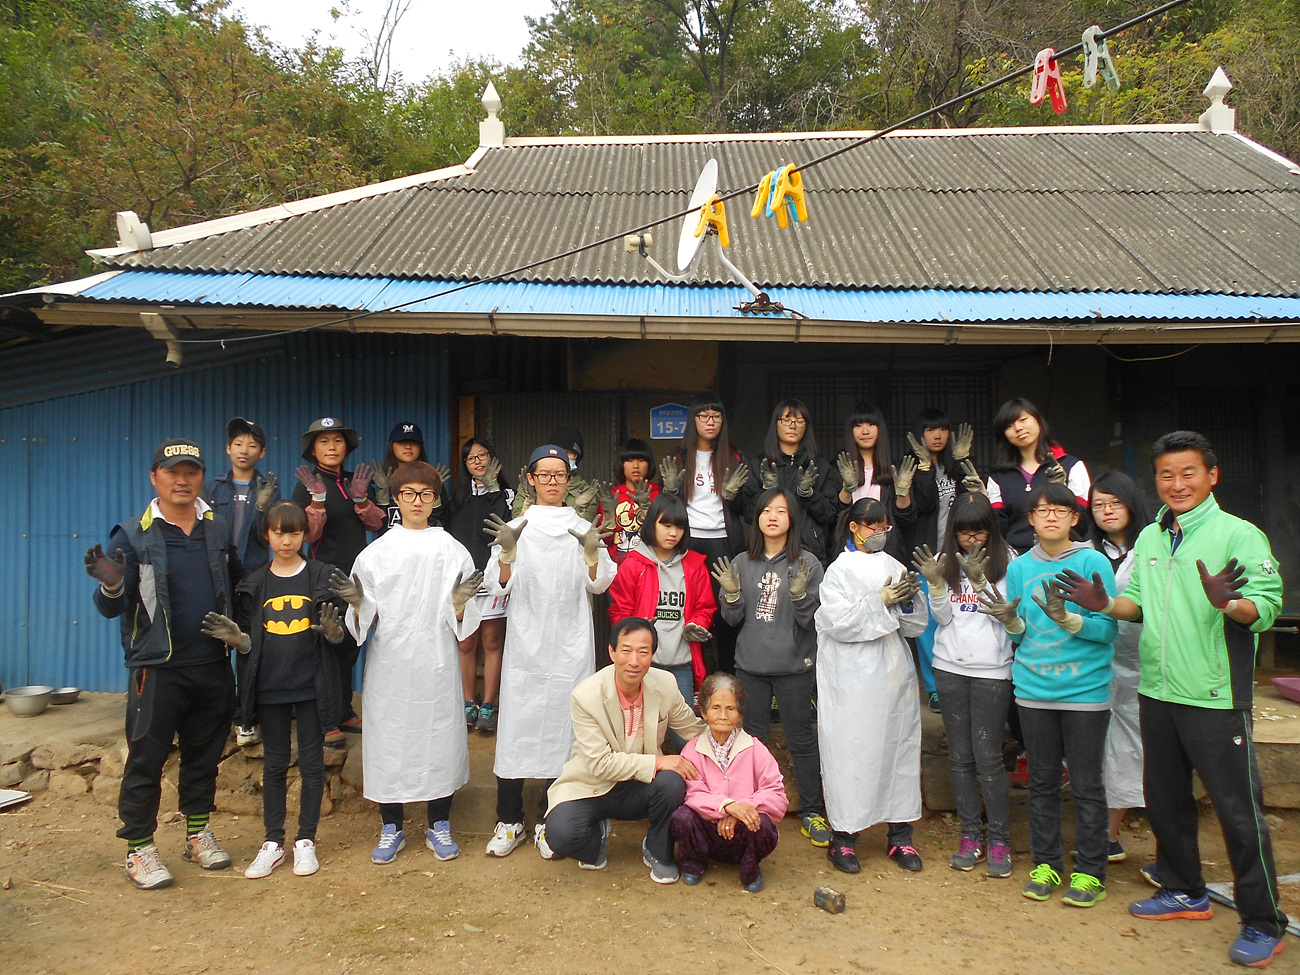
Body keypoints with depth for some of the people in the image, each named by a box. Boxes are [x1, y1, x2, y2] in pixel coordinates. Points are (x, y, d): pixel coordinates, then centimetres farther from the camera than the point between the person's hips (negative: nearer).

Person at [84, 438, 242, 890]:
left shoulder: (219, 529, 7)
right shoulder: (133, 535, -3)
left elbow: (239, 584, 17)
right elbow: (111, 608, -5)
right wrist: (111, 585, -24)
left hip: (214, 665, 4)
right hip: (158, 667, -3)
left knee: (204, 754, 15)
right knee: (146, 760, 3)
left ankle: (198, 831, 30)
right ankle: (139, 848, 17)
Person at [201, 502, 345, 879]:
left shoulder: (322, 576, -1)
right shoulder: (254, 584, 5)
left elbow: (339, 635, 0)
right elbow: (250, 642, 8)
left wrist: (332, 630, -22)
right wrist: (235, 636, -13)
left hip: (312, 685, -2)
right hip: (270, 687, 2)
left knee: (311, 762, 6)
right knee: (275, 765, 11)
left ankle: (306, 841, 17)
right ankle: (273, 842, 21)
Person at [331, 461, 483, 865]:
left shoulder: (453, 552, 5)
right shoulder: (375, 553, 6)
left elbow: (461, 622, 3)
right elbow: (365, 619, 6)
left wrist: (461, 601, -17)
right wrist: (356, 602, -14)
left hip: (437, 664, 0)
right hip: (389, 664, 1)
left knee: (440, 736, 4)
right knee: (388, 739, 4)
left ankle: (439, 825, 21)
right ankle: (391, 827, 23)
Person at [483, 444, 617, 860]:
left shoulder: (585, 529, 9)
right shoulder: (515, 527, 7)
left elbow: (599, 584, 2)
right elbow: (499, 586, 1)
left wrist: (592, 553, -15)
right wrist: (507, 552, -16)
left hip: (570, 644, 1)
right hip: (526, 642, 0)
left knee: (562, 726, 1)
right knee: (517, 724, -1)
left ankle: (550, 823, 13)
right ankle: (509, 820, 12)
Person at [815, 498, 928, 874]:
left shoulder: (894, 567, 11)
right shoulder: (839, 571, -2)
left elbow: (917, 624, 10)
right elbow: (840, 623, -15)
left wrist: (908, 599, -9)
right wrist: (881, 601, -15)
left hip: (895, 678, 5)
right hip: (853, 683, -5)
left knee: (900, 750, 10)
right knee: (851, 755, 0)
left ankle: (900, 836, 23)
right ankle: (843, 837, 13)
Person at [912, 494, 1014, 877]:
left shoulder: (1005, 559, -3)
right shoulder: (946, 560, 6)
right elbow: (942, 617, 3)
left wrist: (979, 580, -20)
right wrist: (935, 583, -13)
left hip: (992, 669, -3)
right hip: (950, 666, 3)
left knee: (987, 756, -4)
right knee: (960, 755, 8)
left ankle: (999, 839, 11)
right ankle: (971, 835, 20)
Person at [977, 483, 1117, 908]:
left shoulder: (1093, 562, -5)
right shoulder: (1020, 567, 6)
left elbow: (1108, 629, -9)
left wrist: (1067, 618, -25)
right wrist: (1010, 619, -11)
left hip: (1085, 690, -3)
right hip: (1033, 689, 3)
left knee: (1086, 784, 5)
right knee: (1042, 781, 12)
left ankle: (1090, 871, 19)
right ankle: (1046, 863, 26)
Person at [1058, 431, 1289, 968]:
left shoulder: (1239, 535, -9)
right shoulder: (1149, 538, 10)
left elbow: (1267, 607, -17)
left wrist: (1226, 603, -37)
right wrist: (1105, 604, -4)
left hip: (1215, 696, -6)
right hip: (1157, 692, 7)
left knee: (1238, 808, 2)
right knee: (1165, 799, 18)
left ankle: (1263, 923, 18)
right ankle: (1185, 892, 37)